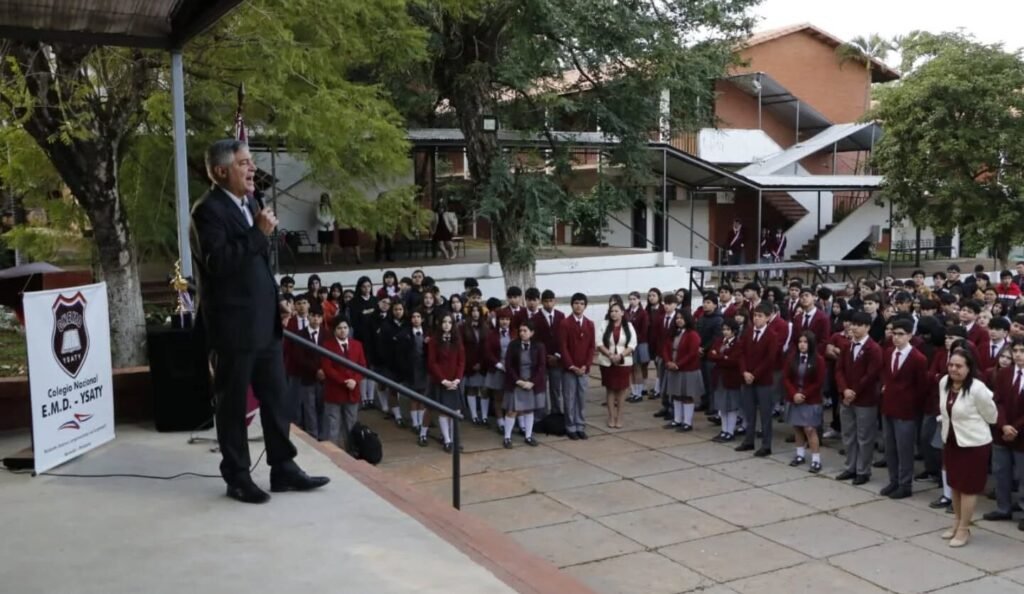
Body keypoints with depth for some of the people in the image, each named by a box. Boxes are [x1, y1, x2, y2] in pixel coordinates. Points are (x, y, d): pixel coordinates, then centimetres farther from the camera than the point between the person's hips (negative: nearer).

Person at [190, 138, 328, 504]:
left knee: (276, 398, 12)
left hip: (265, 322, 8)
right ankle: (237, 477, 14)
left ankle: (283, 468, 21)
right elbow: (218, 262, -24)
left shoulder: (249, 205, 15)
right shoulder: (208, 209, -12)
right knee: (233, 403, 3)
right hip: (233, 325, -8)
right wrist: (259, 233, -22)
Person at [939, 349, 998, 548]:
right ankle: (957, 523, 33)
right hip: (950, 441, 6)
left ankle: (964, 530, 16)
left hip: (973, 443, -6)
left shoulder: (977, 389, -24)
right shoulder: (944, 382, -5)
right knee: (955, 485, 18)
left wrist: (972, 425, 5)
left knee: (968, 487, 4)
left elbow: (992, 416, -9)